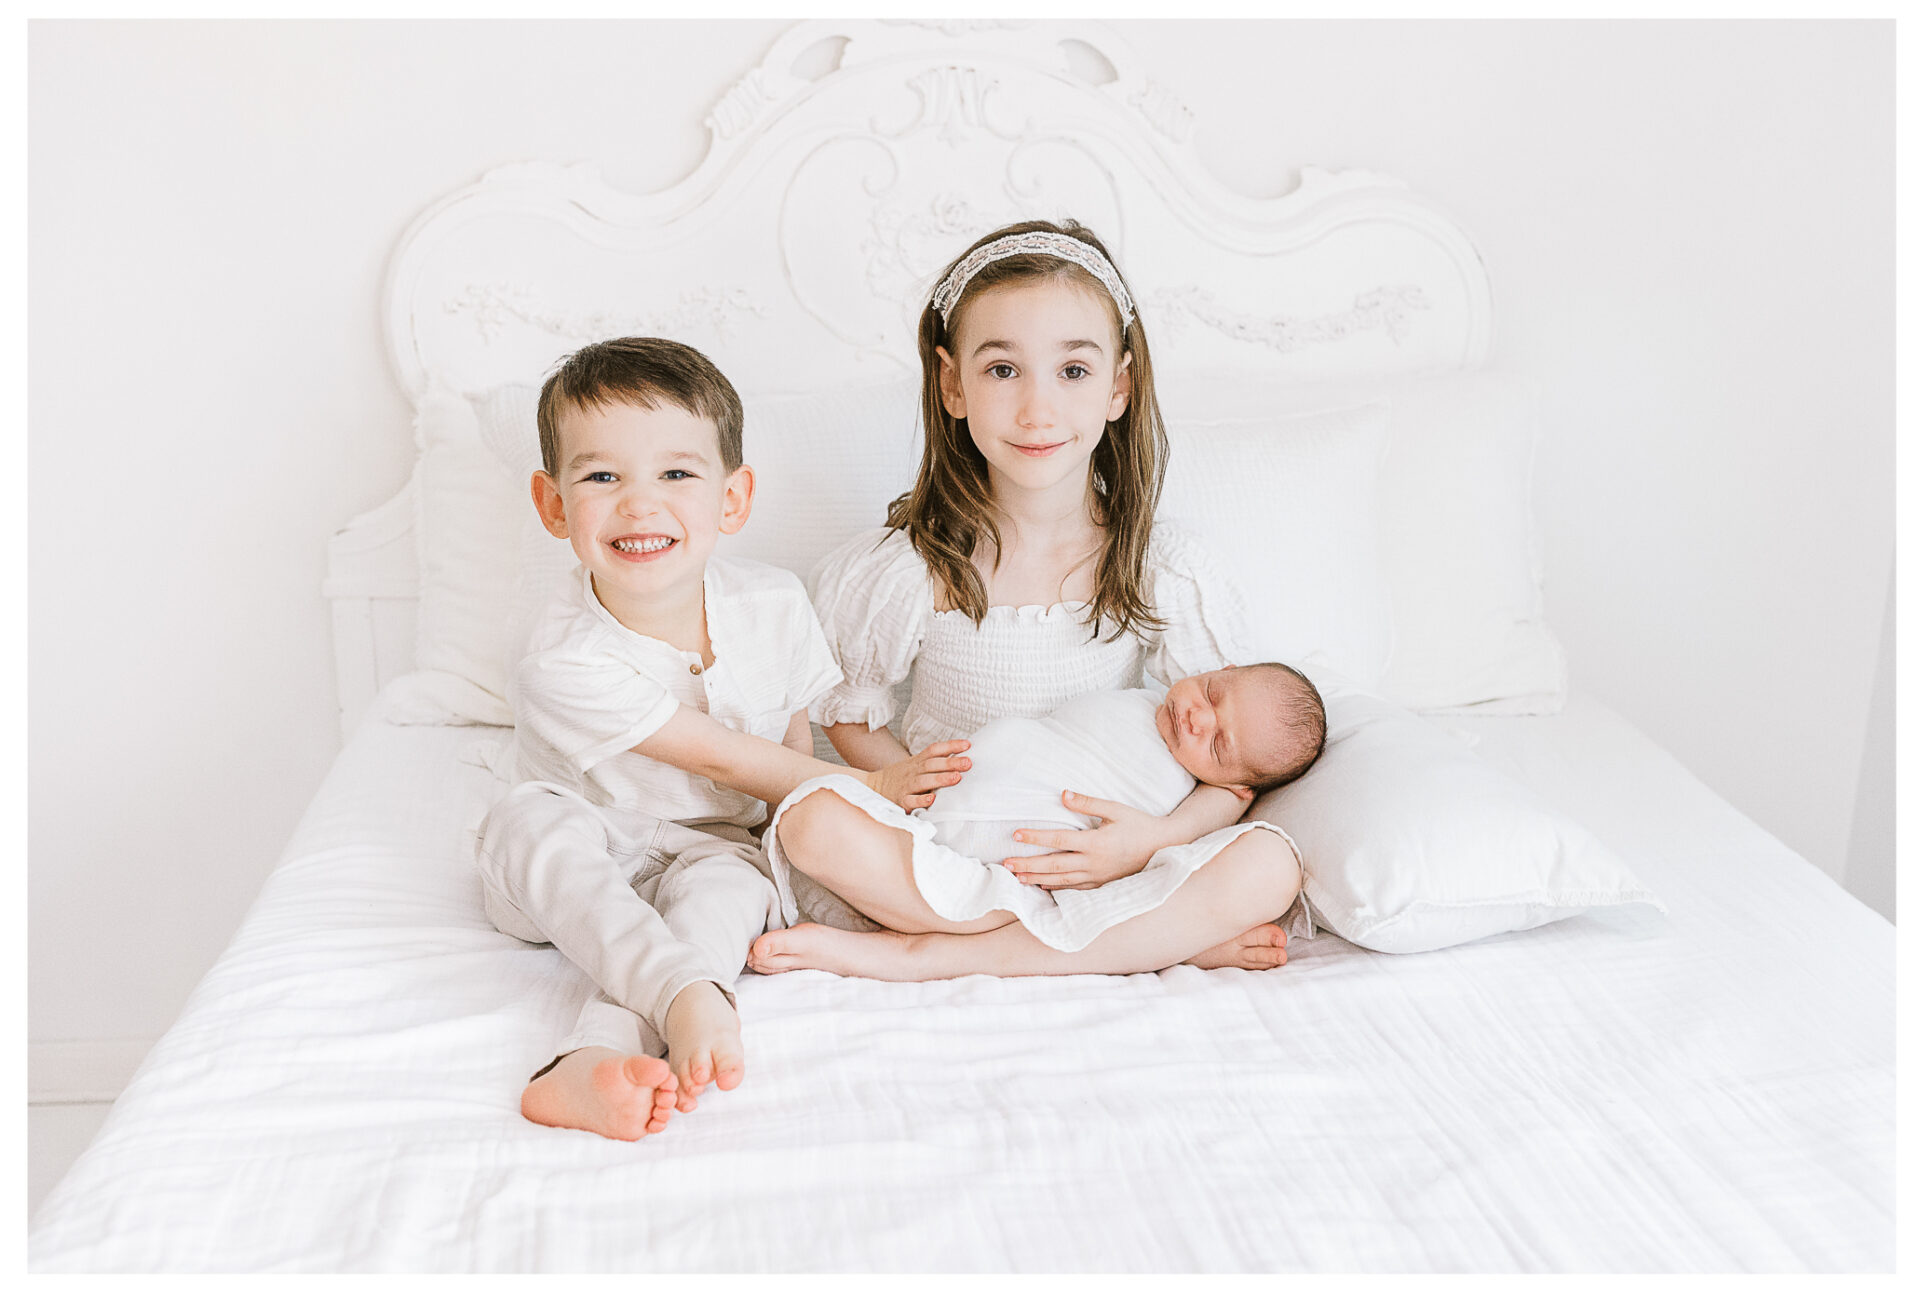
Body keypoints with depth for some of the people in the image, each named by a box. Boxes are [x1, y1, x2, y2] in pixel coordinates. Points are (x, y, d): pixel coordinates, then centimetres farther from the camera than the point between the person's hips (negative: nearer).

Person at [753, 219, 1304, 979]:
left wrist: (1156, 837, -23)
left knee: (1272, 866, -27)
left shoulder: (1165, 573, -7)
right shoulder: (914, 568, -8)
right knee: (815, 827, -31)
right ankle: (1173, 938, -23)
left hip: (1101, 858, 0)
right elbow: (849, 713, 4)